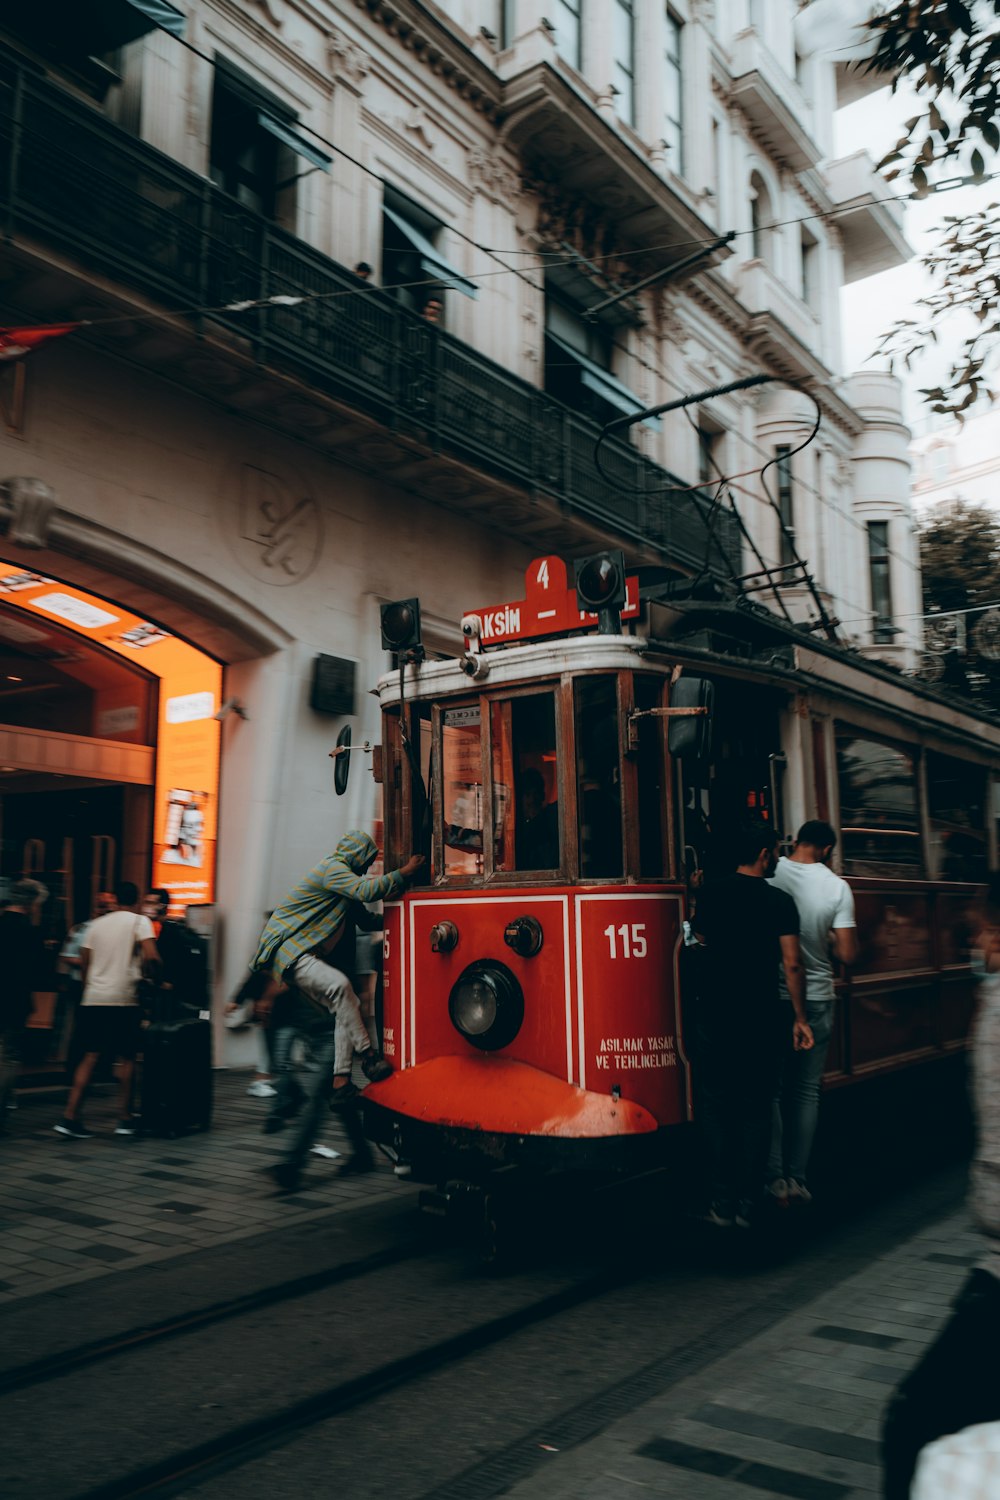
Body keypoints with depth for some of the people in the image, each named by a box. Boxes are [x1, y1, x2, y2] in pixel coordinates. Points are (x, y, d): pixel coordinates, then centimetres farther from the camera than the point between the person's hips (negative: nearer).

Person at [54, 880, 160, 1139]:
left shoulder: (98, 924, 14)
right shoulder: (140, 921, -1)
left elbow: (83, 963, 15)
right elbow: (151, 956, -16)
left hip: (93, 998, 5)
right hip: (123, 999, -4)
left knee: (90, 1057, 8)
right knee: (127, 1057, 6)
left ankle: (70, 1116, 1)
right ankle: (124, 1118, 9)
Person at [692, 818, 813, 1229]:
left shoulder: (710, 894, 1)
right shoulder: (780, 901, -6)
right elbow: (791, 964, -8)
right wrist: (799, 1018, -1)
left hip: (716, 1017, 1)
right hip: (762, 1020, -1)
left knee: (715, 1106, 8)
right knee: (756, 1109, 9)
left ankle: (722, 1203, 8)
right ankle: (747, 1204, 12)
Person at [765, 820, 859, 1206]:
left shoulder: (767, 876, -9)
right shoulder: (837, 886, -9)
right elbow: (847, 955, -11)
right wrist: (830, 944, 10)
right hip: (816, 998, 0)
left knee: (772, 1089, 11)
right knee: (807, 1090, 12)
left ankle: (776, 1178, 10)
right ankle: (798, 1179, 14)